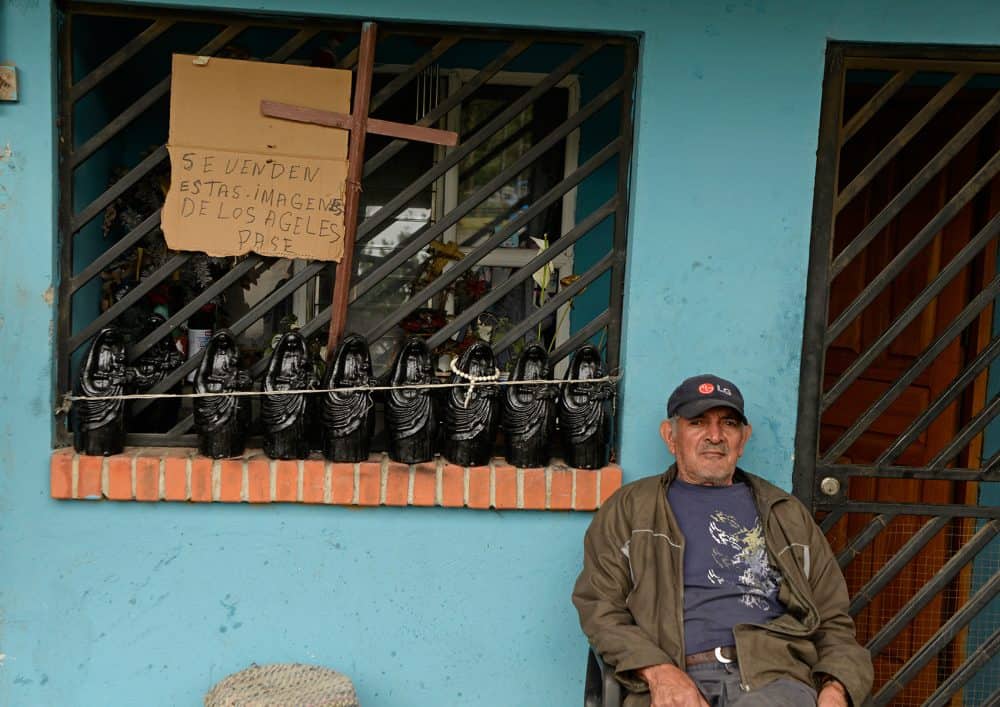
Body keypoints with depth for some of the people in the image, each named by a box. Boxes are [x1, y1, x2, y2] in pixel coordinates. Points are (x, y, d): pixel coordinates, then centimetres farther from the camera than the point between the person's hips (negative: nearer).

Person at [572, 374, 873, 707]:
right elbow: (599, 606, 8)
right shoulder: (628, 509, 18)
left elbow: (833, 621, 23)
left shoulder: (787, 515, 25)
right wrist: (658, 671, -9)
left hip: (772, 678, 2)